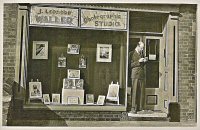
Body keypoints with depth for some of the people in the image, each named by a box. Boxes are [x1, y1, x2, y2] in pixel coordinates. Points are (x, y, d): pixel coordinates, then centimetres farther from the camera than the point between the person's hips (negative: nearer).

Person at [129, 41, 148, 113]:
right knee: (134, 92, -5)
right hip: (135, 75, -6)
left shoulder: (142, 53, 19)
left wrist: (144, 61, 6)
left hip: (141, 75, 6)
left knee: (142, 91, 2)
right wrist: (138, 61, -14)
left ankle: (141, 107, 9)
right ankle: (133, 108, -1)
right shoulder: (132, 54, -1)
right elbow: (130, 65, -7)